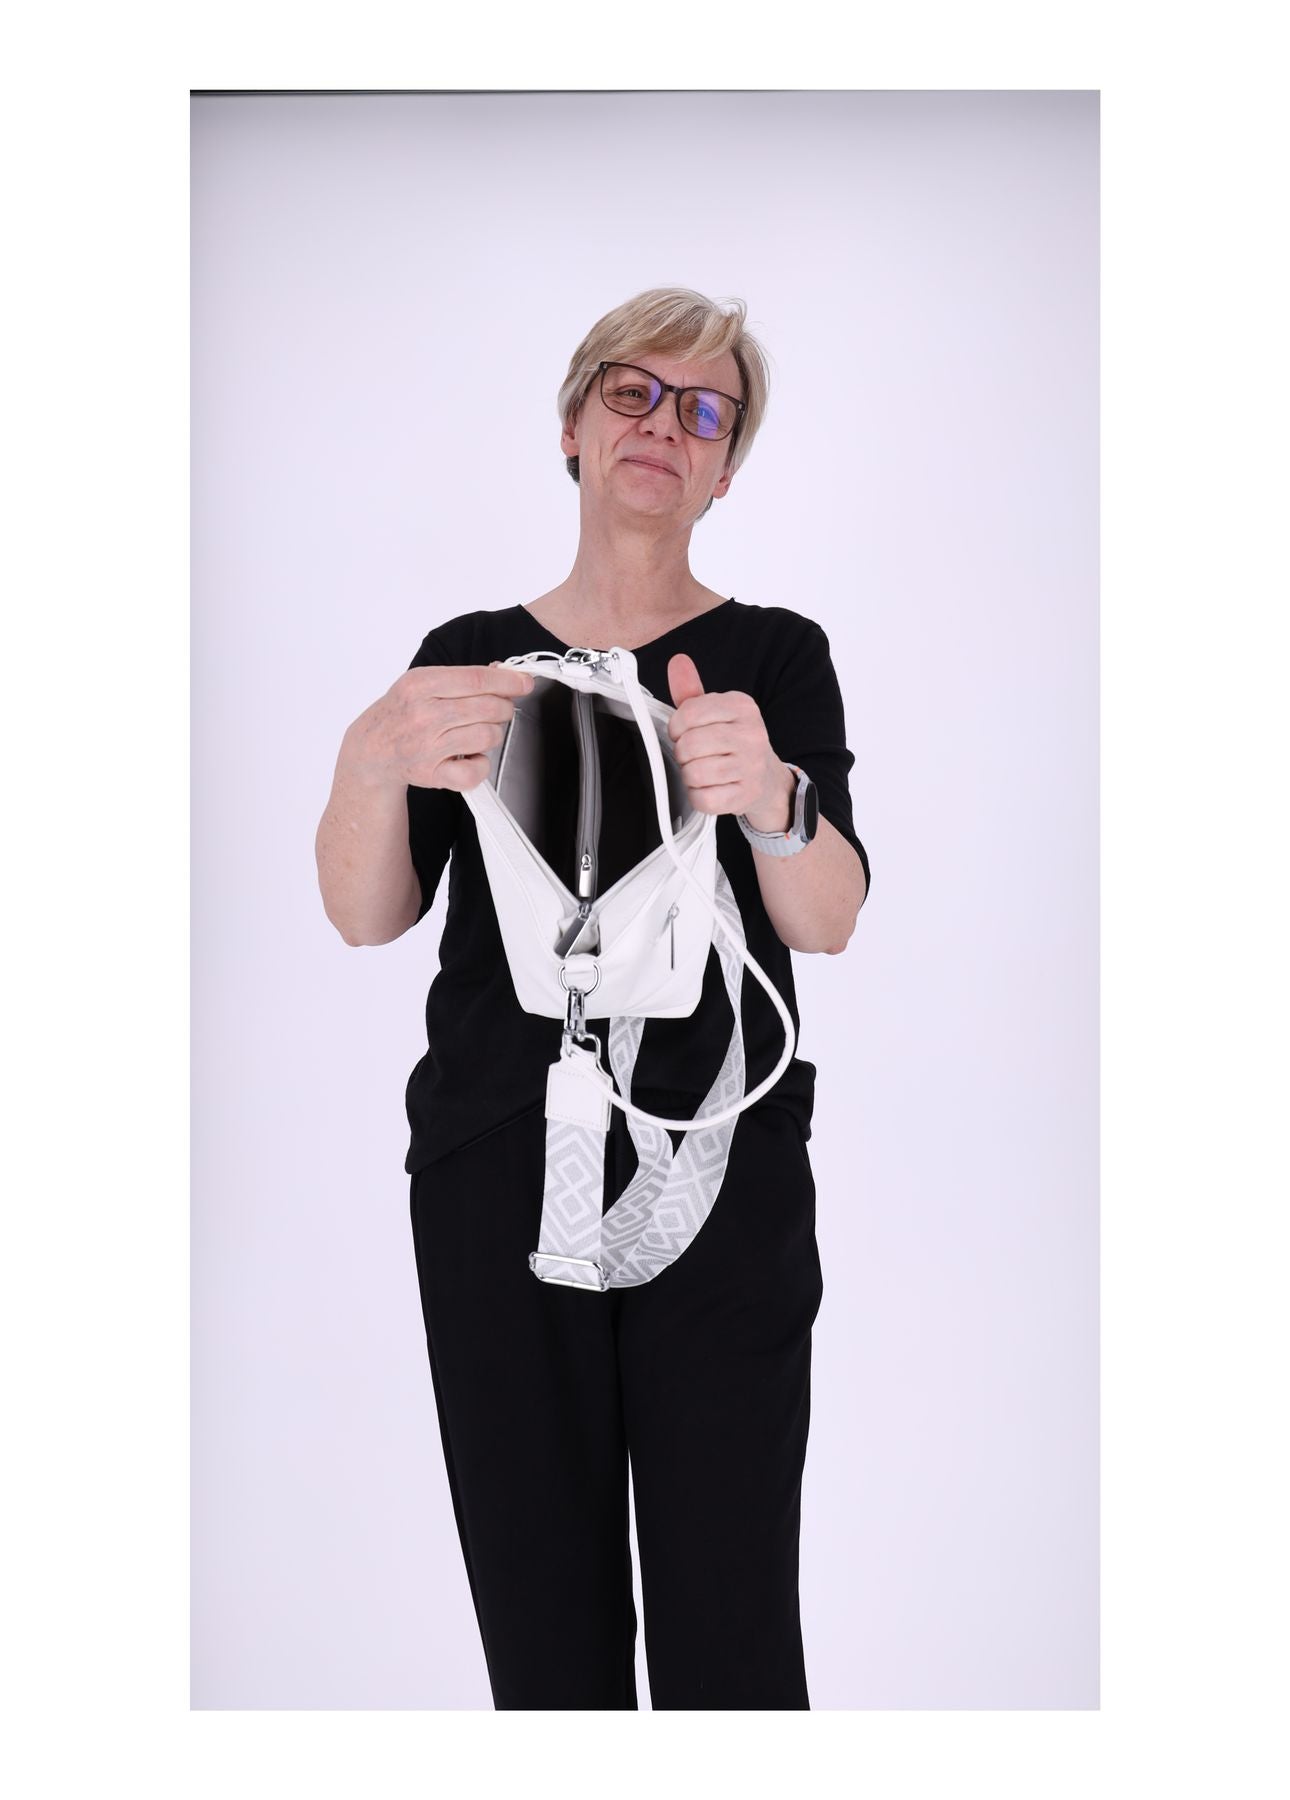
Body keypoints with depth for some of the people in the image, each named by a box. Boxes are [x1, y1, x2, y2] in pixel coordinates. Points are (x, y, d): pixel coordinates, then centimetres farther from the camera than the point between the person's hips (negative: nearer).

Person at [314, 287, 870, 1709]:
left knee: (729, 1628, -2)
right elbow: (366, 917, -1)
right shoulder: (469, 656, 10)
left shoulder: (774, 654, 6)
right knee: (541, 1627, 6)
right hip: (495, 1160, 2)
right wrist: (372, 760, -21)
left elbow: (827, 923, -7)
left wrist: (771, 798, -28)